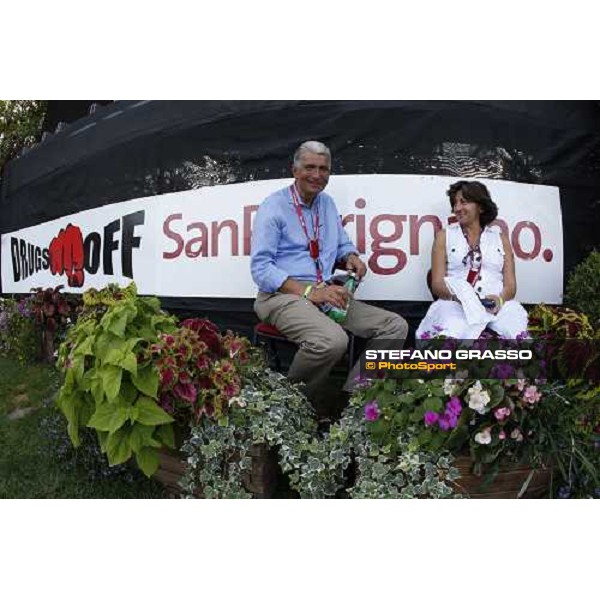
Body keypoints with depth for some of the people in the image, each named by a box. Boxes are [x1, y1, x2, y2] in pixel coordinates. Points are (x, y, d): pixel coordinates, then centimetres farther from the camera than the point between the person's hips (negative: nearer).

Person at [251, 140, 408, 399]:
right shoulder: (274, 206, -4)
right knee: (332, 340, -36)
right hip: (283, 295, -7)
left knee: (395, 326, -5)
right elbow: (260, 268, -13)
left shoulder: (327, 203, 17)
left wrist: (352, 258, 1)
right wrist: (309, 292, -22)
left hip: (324, 294, 7)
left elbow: (343, 245, 28)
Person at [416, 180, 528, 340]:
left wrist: (500, 299, -14)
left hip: (497, 305, 2)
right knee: (452, 332, -37)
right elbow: (437, 284, 5)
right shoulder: (444, 236, 14)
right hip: (455, 304, -1)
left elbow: (510, 284, 10)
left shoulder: (500, 236, 17)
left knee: (517, 333, -33)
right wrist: (459, 295, -17)